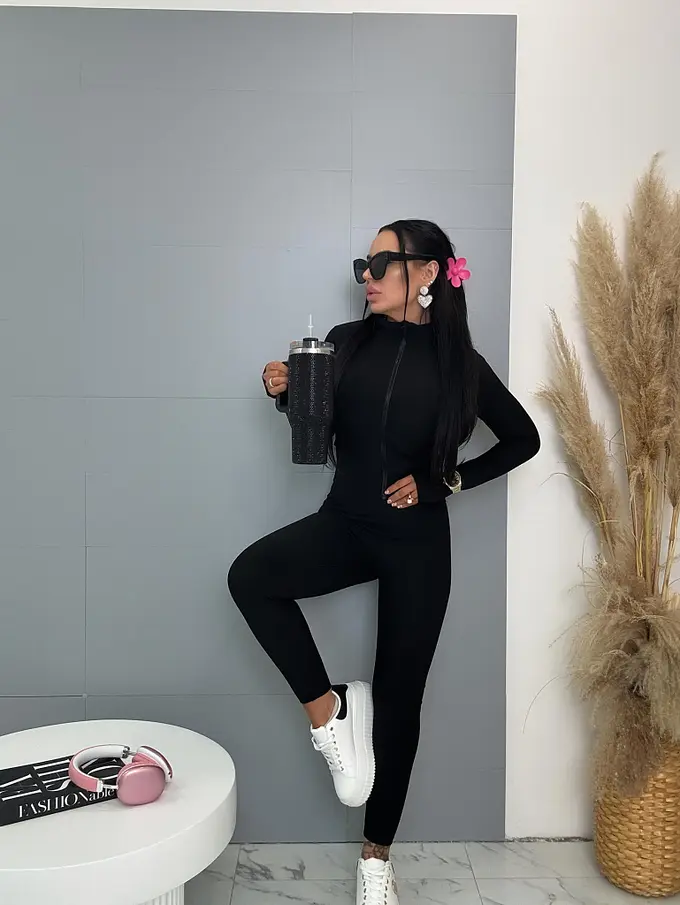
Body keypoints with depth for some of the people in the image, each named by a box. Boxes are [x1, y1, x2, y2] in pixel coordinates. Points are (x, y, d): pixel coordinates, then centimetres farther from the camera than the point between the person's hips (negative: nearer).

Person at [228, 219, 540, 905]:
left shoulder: (457, 360, -3)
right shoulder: (347, 342, 0)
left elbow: (523, 439, 6)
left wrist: (449, 480, -4)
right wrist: (286, 393, -10)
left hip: (416, 540, -1)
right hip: (344, 524, 2)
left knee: (399, 697, 6)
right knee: (251, 576, -28)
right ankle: (327, 707, -7)